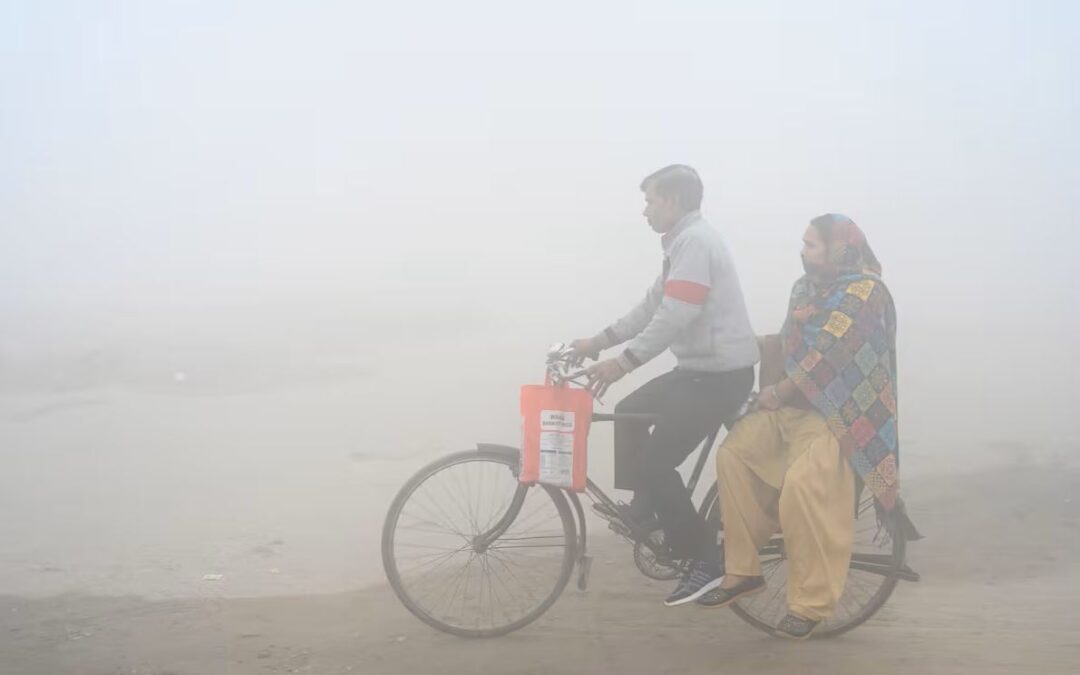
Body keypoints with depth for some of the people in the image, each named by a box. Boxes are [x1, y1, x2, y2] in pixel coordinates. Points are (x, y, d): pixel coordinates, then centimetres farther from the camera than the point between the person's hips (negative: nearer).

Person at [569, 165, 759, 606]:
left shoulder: (693, 241, -18)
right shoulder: (684, 242, 16)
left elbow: (674, 318, -28)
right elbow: (650, 309, 18)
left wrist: (623, 362, -28)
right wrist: (599, 341, 15)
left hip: (721, 375, -10)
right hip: (702, 369, 10)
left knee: (657, 462, -11)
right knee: (629, 412, 19)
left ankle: (705, 562, -3)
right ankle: (643, 508, 28)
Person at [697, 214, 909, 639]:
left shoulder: (864, 292, -14)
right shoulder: (807, 287, 11)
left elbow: (828, 356, -21)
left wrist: (778, 393, -14)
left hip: (841, 414, -8)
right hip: (796, 403, 8)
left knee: (802, 484, -29)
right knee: (733, 453, -9)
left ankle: (811, 601, -15)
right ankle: (743, 570, 0)